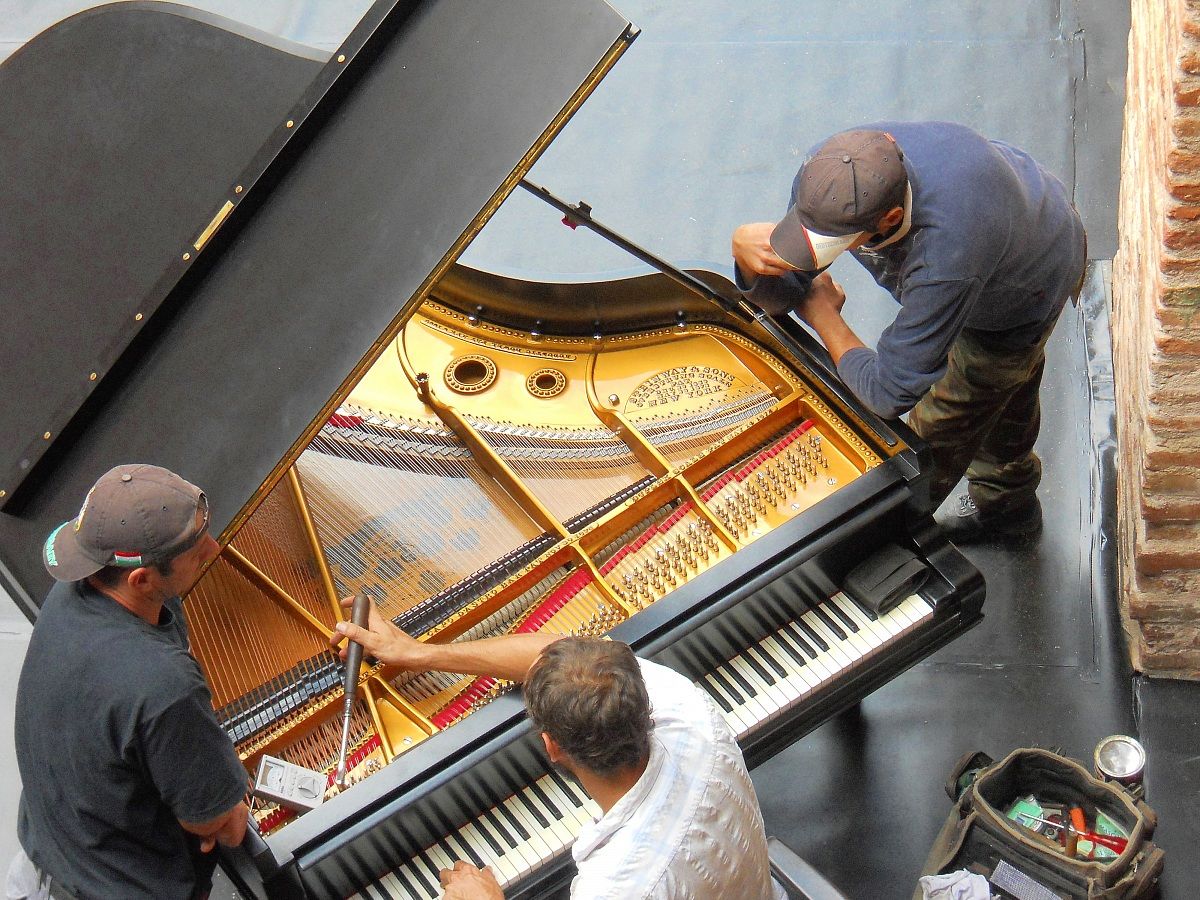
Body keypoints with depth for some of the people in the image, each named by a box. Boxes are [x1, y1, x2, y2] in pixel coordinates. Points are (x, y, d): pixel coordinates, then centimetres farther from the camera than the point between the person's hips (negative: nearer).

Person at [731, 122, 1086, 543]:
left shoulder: (945, 263, -54)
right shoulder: (824, 176, -34)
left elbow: (888, 393, -44)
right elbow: (781, 297, -21)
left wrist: (821, 313, -31)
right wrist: (747, 253, -44)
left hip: (1027, 299, -6)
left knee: (938, 431, 11)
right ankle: (1009, 504, 61)